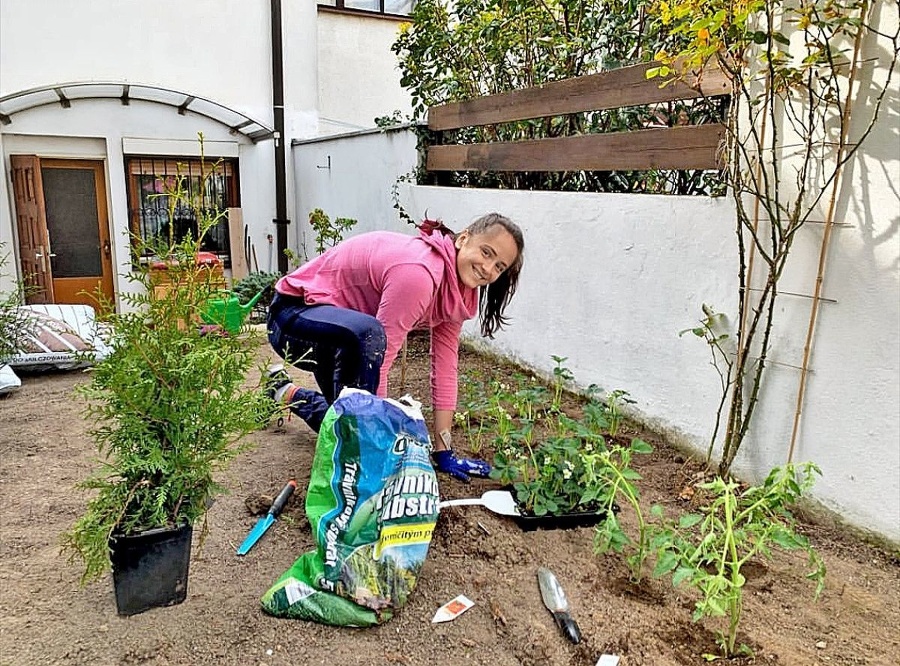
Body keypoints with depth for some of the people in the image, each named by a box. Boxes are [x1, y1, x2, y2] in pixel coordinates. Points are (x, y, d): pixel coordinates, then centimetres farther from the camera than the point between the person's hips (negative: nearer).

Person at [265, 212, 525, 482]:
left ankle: (288, 392, 34)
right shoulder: (419, 272, -34)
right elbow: (380, 362, -34)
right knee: (369, 333, -41)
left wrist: (443, 452, -6)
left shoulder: (459, 291, -5)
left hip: (340, 332, 9)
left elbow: (445, 365, -6)